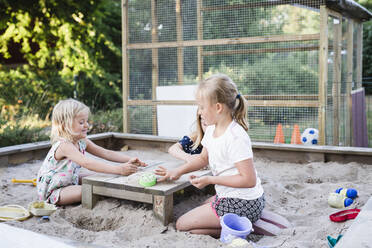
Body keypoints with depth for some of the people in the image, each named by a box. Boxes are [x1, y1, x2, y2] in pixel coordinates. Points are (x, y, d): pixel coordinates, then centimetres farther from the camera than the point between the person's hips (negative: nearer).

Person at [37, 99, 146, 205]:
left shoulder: (82, 142, -3)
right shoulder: (64, 145, -30)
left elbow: (106, 153, -6)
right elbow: (87, 163, -44)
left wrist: (129, 160, -21)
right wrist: (118, 169, -51)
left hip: (70, 182, 9)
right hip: (52, 191, -8)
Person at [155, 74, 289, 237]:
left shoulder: (236, 137, -24)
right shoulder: (211, 130, 5)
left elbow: (249, 180, -25)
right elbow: (203, 158, 22)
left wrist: (210, 180, -21)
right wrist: (177, 171, 9)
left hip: (242, 204, -9)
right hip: (228, 196, 9)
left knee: (182, 225, -6)